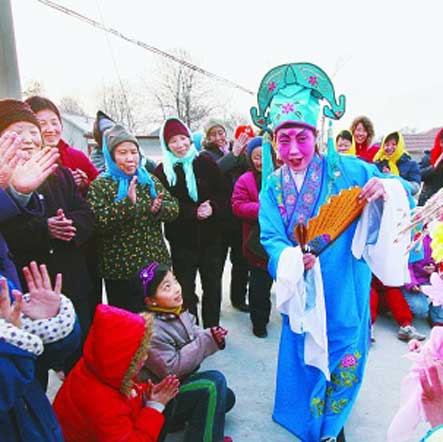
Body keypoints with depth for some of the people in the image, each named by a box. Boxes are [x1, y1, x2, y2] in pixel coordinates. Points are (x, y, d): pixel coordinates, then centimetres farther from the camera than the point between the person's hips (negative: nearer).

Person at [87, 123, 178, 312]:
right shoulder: (100, 185, -5)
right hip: (121, 270, -4)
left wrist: (159, 208, -16)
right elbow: (96, 221, -19)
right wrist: (127, 202, -28)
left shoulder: (150, 180, 9)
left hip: (157, 264, 5)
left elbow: (174, 208, 5)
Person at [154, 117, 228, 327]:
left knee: (213, 287, 13)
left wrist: (212, 208, -18)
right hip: (181, 241, -1)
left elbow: (223, 193, 2)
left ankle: (212, 332, 30)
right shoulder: (163, 171, -2)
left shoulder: (206, 163, 1)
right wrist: (193, 212, -21)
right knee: (185, 291, 6)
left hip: (210, 238, 2)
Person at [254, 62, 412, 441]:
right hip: (302, 289, 2)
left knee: (343, 356, 12)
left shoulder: (345, 169, -10)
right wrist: (290, 258, -30)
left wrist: (386, 189, -28)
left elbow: (399, 193, -5)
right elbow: (271, 237, -9)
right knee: (304, 354, 18)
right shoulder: (273, 185, -3)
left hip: (344, 289, -1)